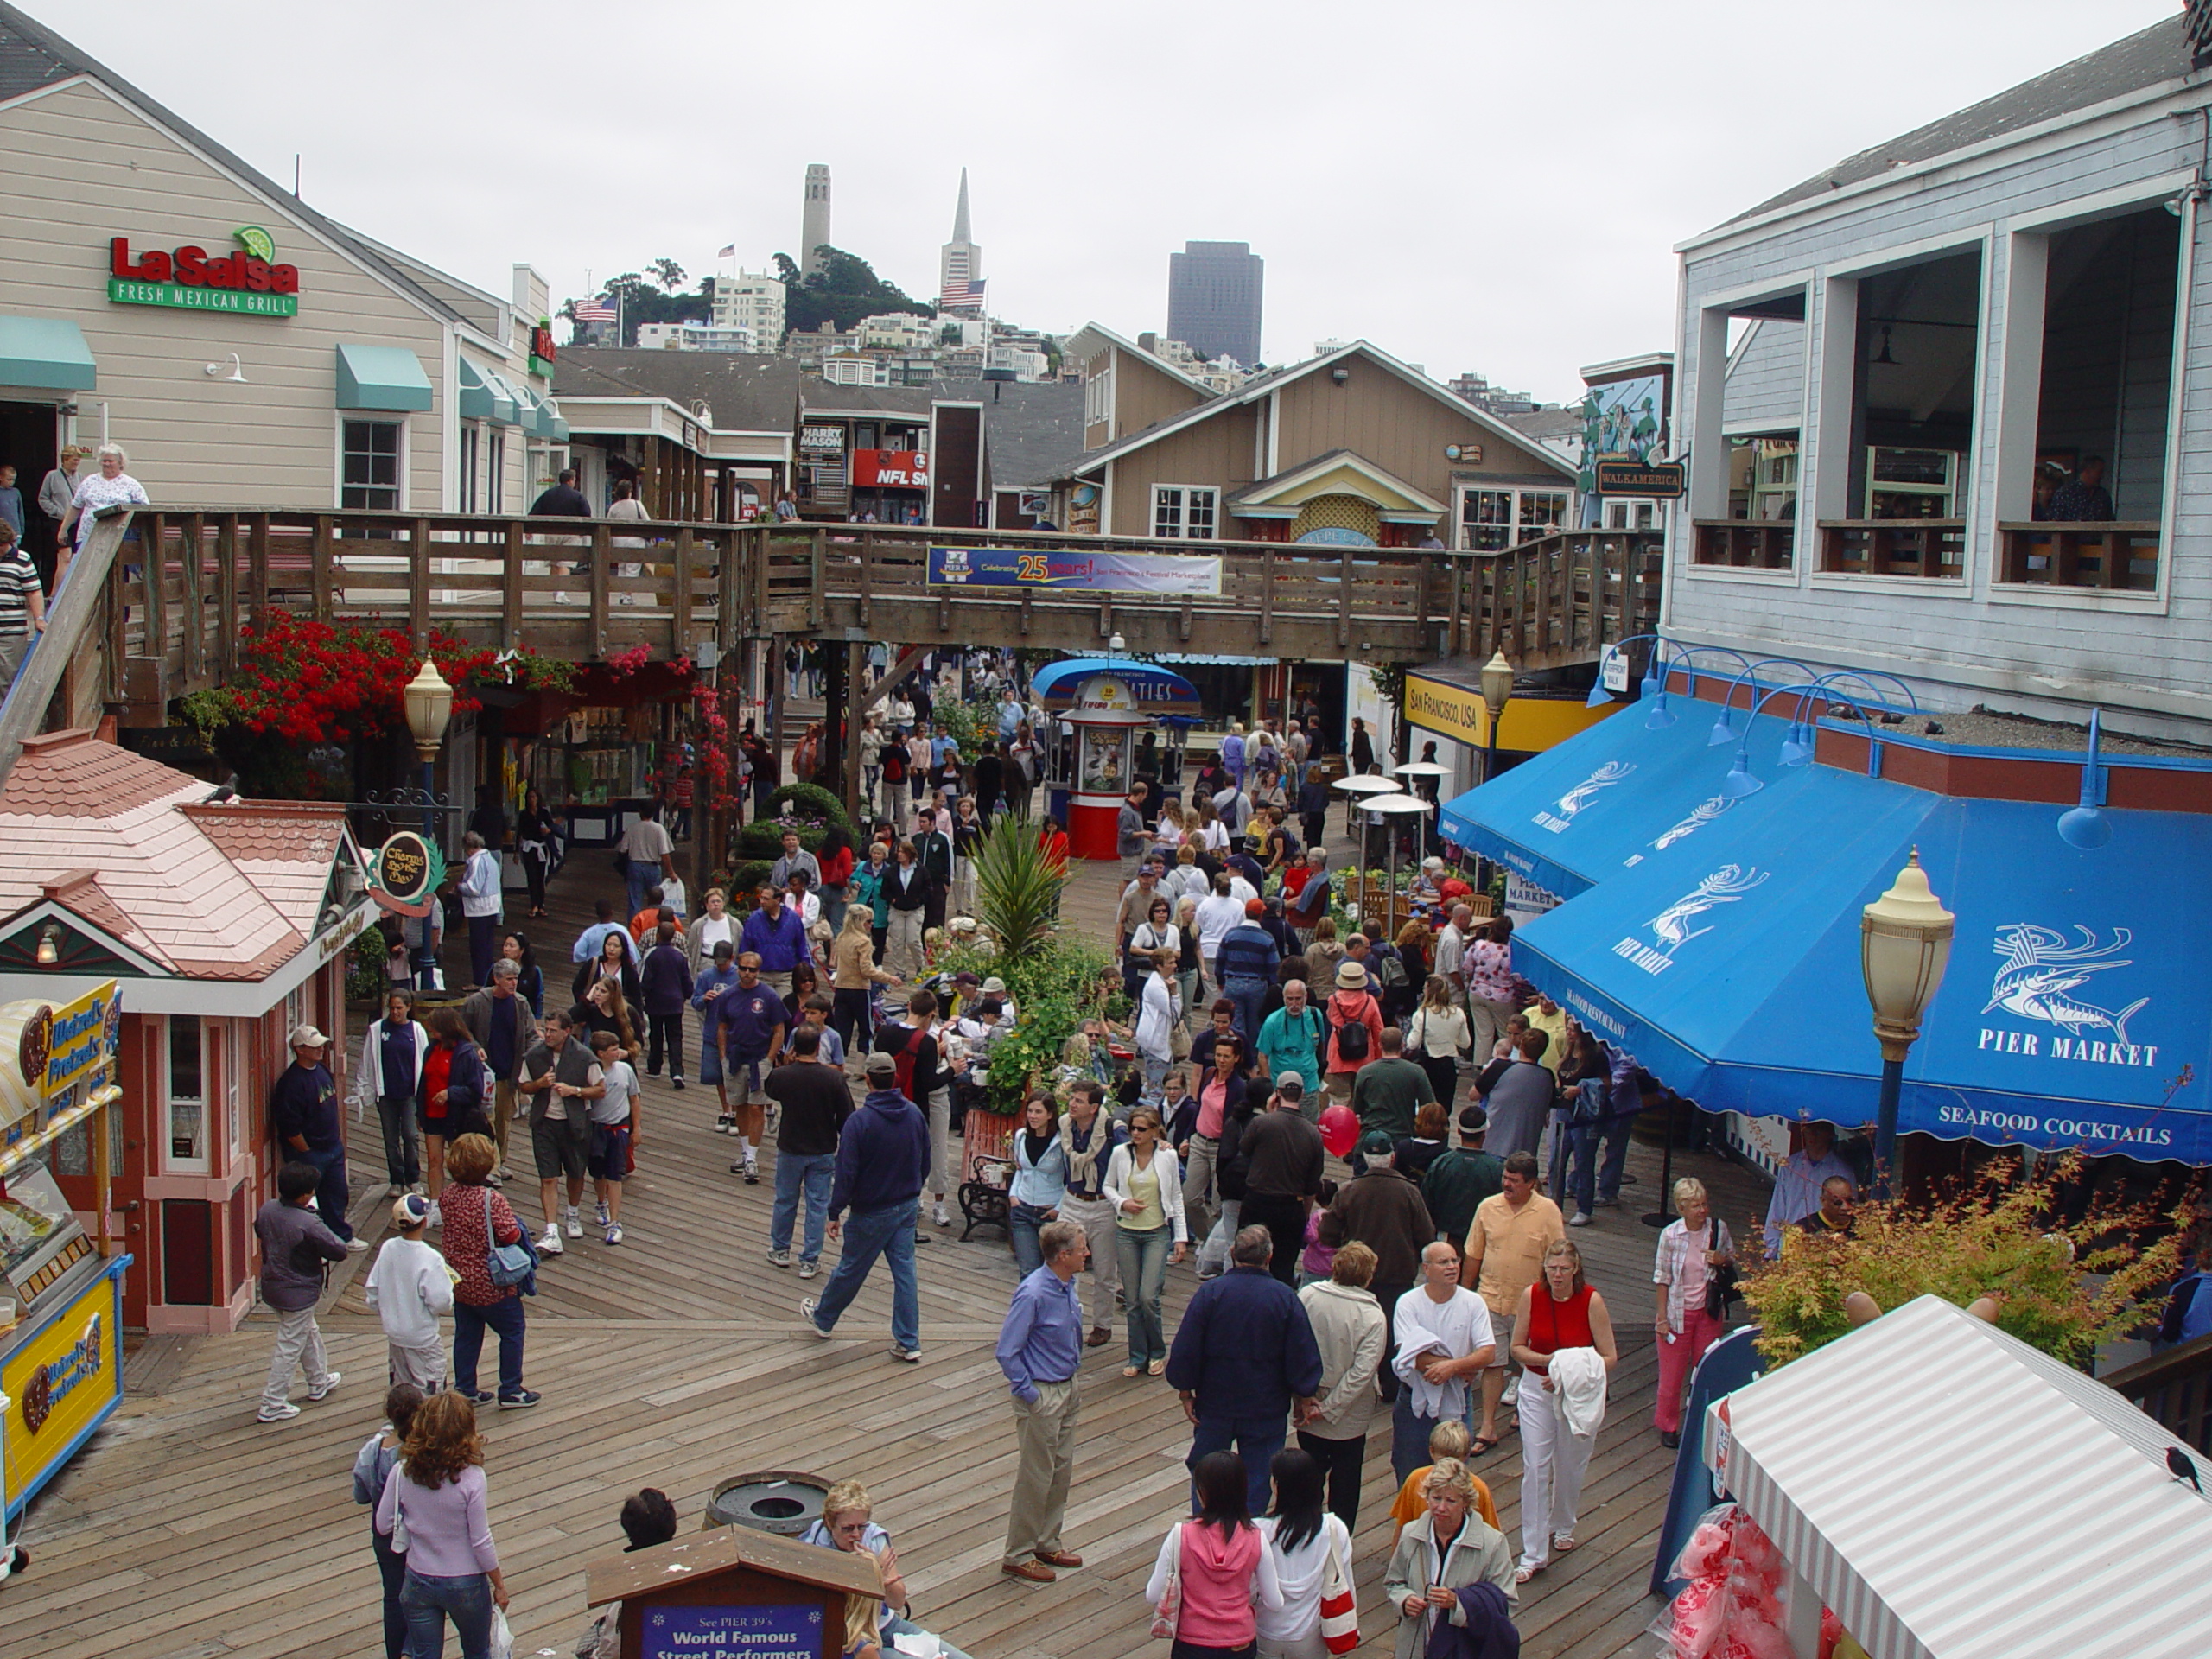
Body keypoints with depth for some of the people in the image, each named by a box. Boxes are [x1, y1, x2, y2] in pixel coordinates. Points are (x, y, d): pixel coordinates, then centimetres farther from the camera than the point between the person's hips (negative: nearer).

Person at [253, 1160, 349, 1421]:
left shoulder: (267, 1210, -9)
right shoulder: (308, 1224, -30)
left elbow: (259, 1231, 14)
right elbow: (339, 1251, -21)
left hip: (271, 1288, 8)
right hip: (298, 1293, -8)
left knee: (309, 1333, 28)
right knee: (290, 1348, 6)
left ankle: (319, 1381, 46)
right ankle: (272, 1405, 14)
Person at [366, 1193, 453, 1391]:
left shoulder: (387, 1249, -7)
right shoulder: (430, 1259, -25)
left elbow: (372, 1288, 3)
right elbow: (440, 1302, -23)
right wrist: (448, 1283, -3)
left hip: (393, 1334, 6)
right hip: (422, 1338, -6)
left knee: (400, 1385, 23)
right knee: (429, 1389, 5)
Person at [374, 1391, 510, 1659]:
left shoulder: (401, 1473, -15)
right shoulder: (471, 1478, -24)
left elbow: (383, 1526, -5)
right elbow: (481, 1542, -17)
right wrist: (499, 1584, -3)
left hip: (418, 1583, 2)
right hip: (465, 1585, -2)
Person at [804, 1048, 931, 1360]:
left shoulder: (859, 1121, -21)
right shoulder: (915, 1114, -3)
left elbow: (846, 1173, -19)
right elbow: (925, 1162, 9)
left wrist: (835, 1212, -10)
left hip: (872, 1212, -5)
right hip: (908, 1206, 5)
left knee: (850, 1270, 13)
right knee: (904, 1270, 9)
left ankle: (823, 1318, 36)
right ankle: (908, 1343, 11)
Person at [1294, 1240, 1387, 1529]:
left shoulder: (1307, 1296, -12)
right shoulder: (1373, 1316, -18)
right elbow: (1362, 1371, -22)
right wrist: (1329, 1408, -16)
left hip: (1308, 1406, 2)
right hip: (1350, 1418, -2)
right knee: (1345, 1483, 14)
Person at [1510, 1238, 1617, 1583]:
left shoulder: (1591, 1301, -16)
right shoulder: (1532, 1296, -11)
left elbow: (1609, 1357, -12)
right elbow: (1517, 1347, -2)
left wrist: (1569, 1374, -24)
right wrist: (1549, 1361, -20)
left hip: (1579, 1395, 0)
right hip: (1536, 1390, 0)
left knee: (1570, 1467, 16)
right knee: (1534, 1469, -6)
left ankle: (1562, 1526, 45)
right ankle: (1533, 1554, 0)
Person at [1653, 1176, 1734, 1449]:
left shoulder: (1718, 1229, -9)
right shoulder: (1670, 1235, -17)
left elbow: (1733, 1258, 8)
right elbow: (1662, 1278, -9)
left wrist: (1723, 1260, -16)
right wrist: (1661, 1317, -10)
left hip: (1708, 1311, 3)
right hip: (1677, 1311, -3)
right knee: (1672, 1373, 8)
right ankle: (1668, 1426, 26)